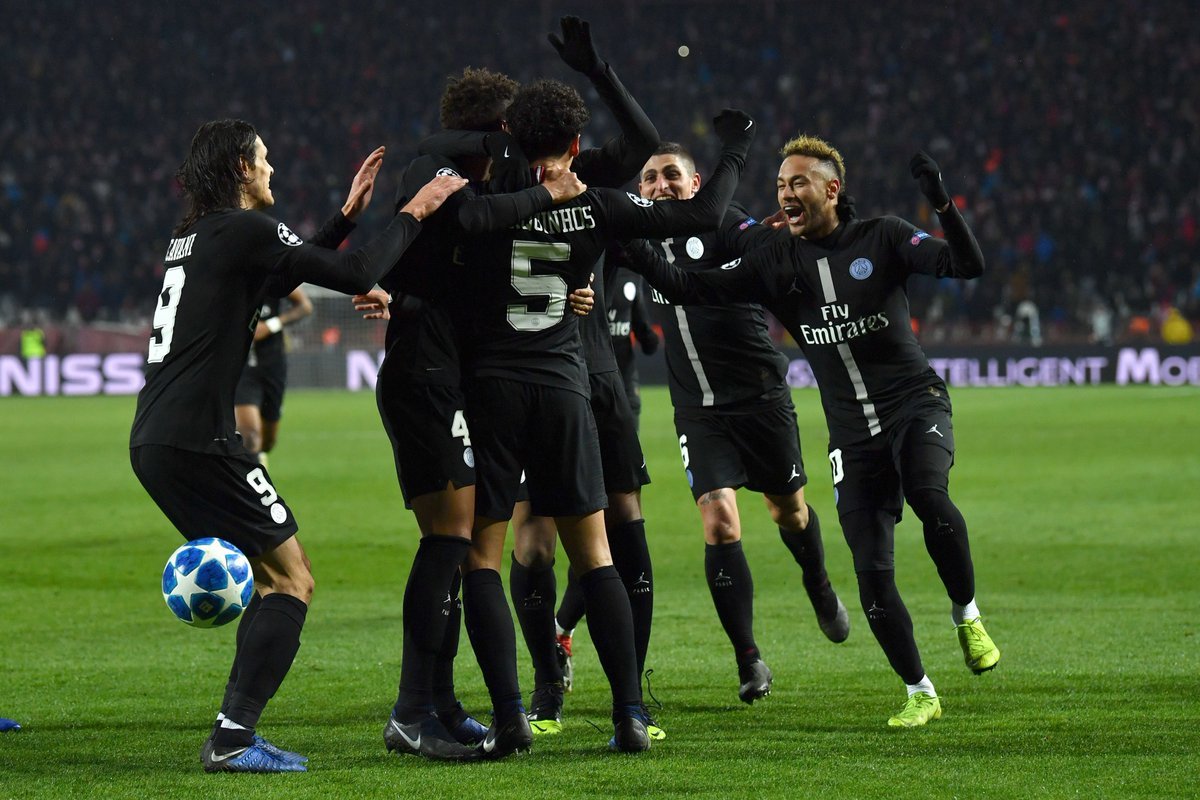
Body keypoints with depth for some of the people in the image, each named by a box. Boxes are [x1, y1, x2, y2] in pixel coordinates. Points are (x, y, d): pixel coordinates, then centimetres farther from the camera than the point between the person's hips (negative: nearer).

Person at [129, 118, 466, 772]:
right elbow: (356, 276, -11)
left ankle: (235, 735, 13)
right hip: (197, 441, -9)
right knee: (293, 579, -4)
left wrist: (346, 215, 34)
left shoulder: (195, 234, 19)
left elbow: (279, 278, 34)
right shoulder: (244, 230, -9)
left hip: (153, 442, 9)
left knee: (272, 577, 16)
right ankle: (231, 741, -11)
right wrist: (413, 214, 2)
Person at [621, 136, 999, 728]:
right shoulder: (776, 264, 7)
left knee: (928, 495, -34)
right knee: (872, 573, -5)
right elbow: (696, 289, 2)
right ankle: (919, 693, 11)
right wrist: (641, 261, -13)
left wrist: (942, 205, -27)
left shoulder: (882, 238, -1)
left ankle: (966, 614, -10)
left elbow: (967, 266, -11)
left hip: (915, 406, -3)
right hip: (852, 433, 3)